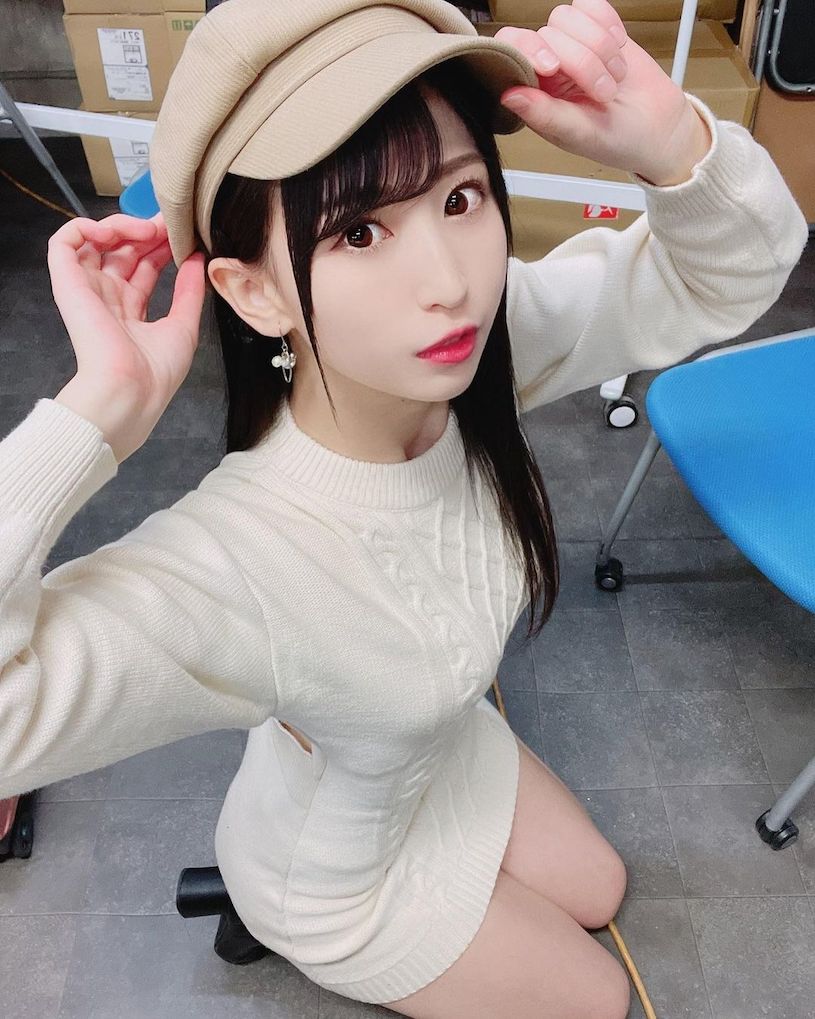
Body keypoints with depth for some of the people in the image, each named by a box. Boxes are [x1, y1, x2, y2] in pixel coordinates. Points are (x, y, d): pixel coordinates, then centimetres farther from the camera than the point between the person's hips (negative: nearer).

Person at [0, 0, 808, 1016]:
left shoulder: (489, 343, -29)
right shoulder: (233, 569, -47)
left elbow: (732, 274, -19)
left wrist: (667, 141, -41)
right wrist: (97, 409, -55)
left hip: (447, 751, 5)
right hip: (338, 878, -4)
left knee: (597, 892, 30)